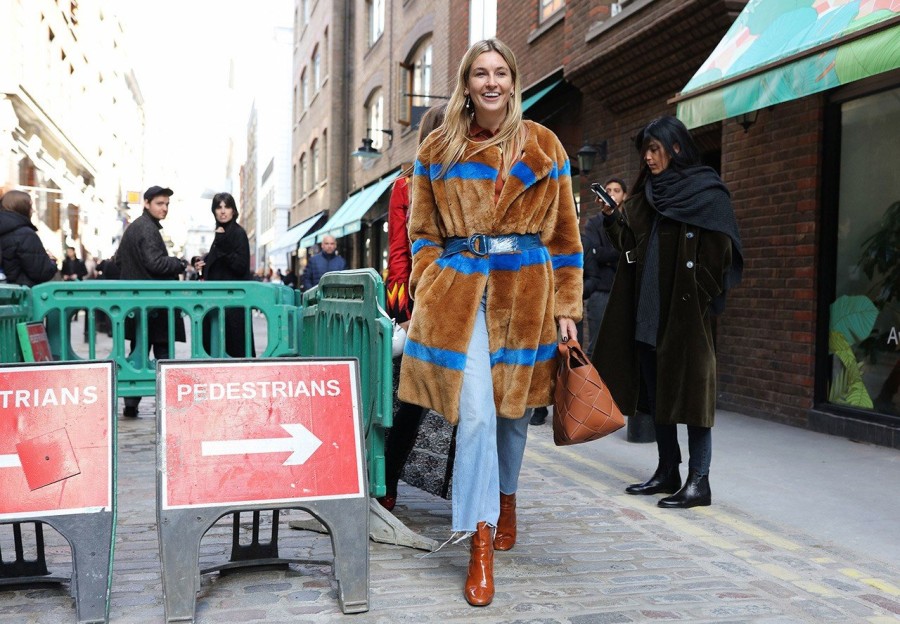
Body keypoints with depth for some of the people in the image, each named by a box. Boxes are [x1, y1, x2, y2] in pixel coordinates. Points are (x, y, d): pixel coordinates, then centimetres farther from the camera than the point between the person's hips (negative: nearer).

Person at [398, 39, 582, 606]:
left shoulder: (544, 148, 6)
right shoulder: (438, 151, 8)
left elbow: (564, 234, 7)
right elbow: (423, 232, 11)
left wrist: (566, 307, 3)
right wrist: (427, 292, -1)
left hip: (526, 290, 1)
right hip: (459, 289, -1)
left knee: (513, 410, 11)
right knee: (476, 415, -10)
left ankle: (505, 503, 37)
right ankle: (481, 548, -4)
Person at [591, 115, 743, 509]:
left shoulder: (707, 192, -5)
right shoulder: (650, 193, 16)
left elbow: (718, 254, -11)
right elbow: (630, 243, 11)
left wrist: (694, 297, -13)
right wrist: (612, 215, -4)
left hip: (685, 311, -7)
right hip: (649, 310, 8)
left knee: (690, 392, -5)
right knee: (656, 393, 11)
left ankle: (699, 482, 1)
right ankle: (668, 472, 22)